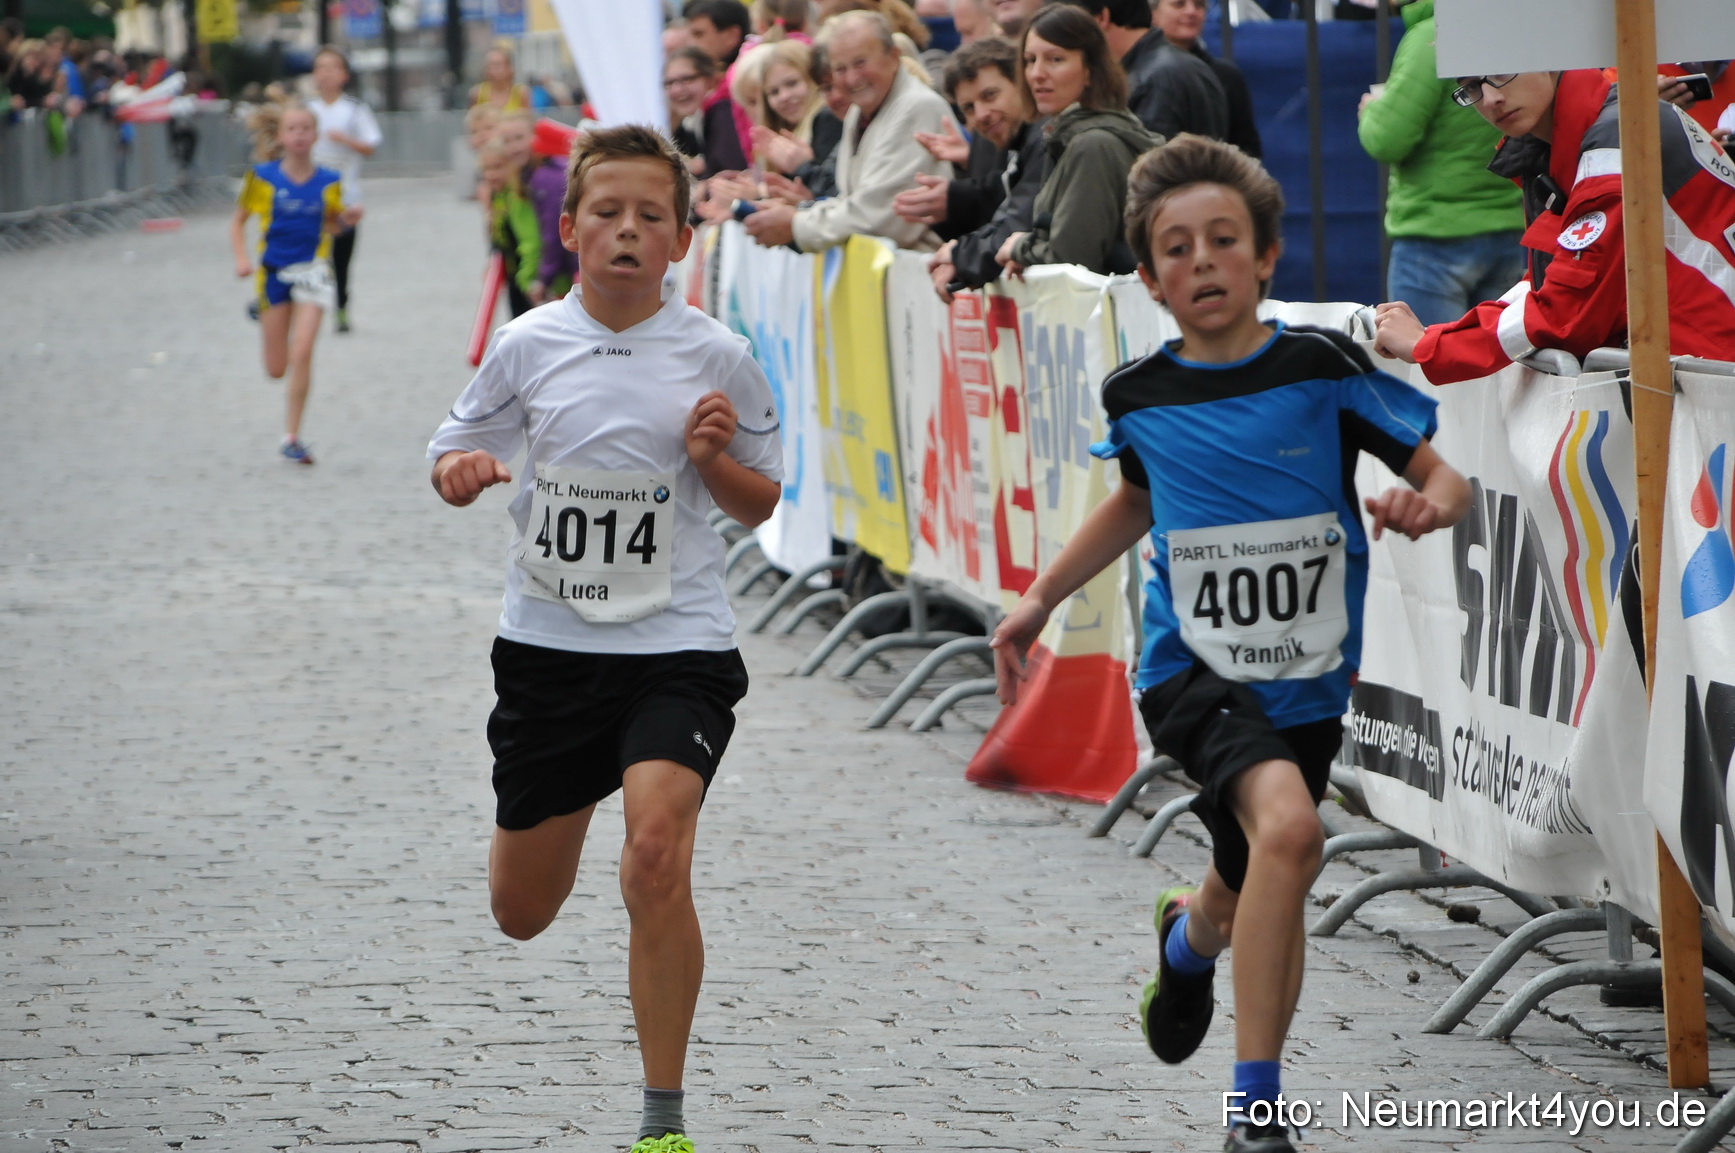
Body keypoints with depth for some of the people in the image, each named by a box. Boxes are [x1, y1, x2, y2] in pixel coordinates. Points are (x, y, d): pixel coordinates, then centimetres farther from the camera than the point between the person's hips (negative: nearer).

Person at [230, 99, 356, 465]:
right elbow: (239, 221, 4)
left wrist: (344, 219, -9)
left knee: (301, 354, -15)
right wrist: (242, 259, -11)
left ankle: (291, 437, -6)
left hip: (312, 271, 0)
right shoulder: (263, 177, -6)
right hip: (275, 271, 0)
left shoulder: (328, 182, -3)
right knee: (276, 369, 5)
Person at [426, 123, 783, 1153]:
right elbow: (454, 458, 10)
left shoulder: (717, 356, -4)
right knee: (522, 912, 12)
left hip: (678, 646, -3)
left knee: (657, 855, -26)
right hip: (549, 643, 3)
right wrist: (461, 473, -13)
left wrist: (715, 459, -15)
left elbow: (761, 504, 6)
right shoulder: (526, 346, -1)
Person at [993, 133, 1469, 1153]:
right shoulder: (1140, 396, -1)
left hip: (1307, 679, 2)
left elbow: (1447, 477, -4)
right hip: (1196, 671, -2)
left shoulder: (1321, 370, -7)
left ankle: (1191, 932, 53)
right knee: (1287, 828, -28)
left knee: (1254, 898, 14)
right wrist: (1043, 598, 20)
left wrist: (1431, 501, -26)